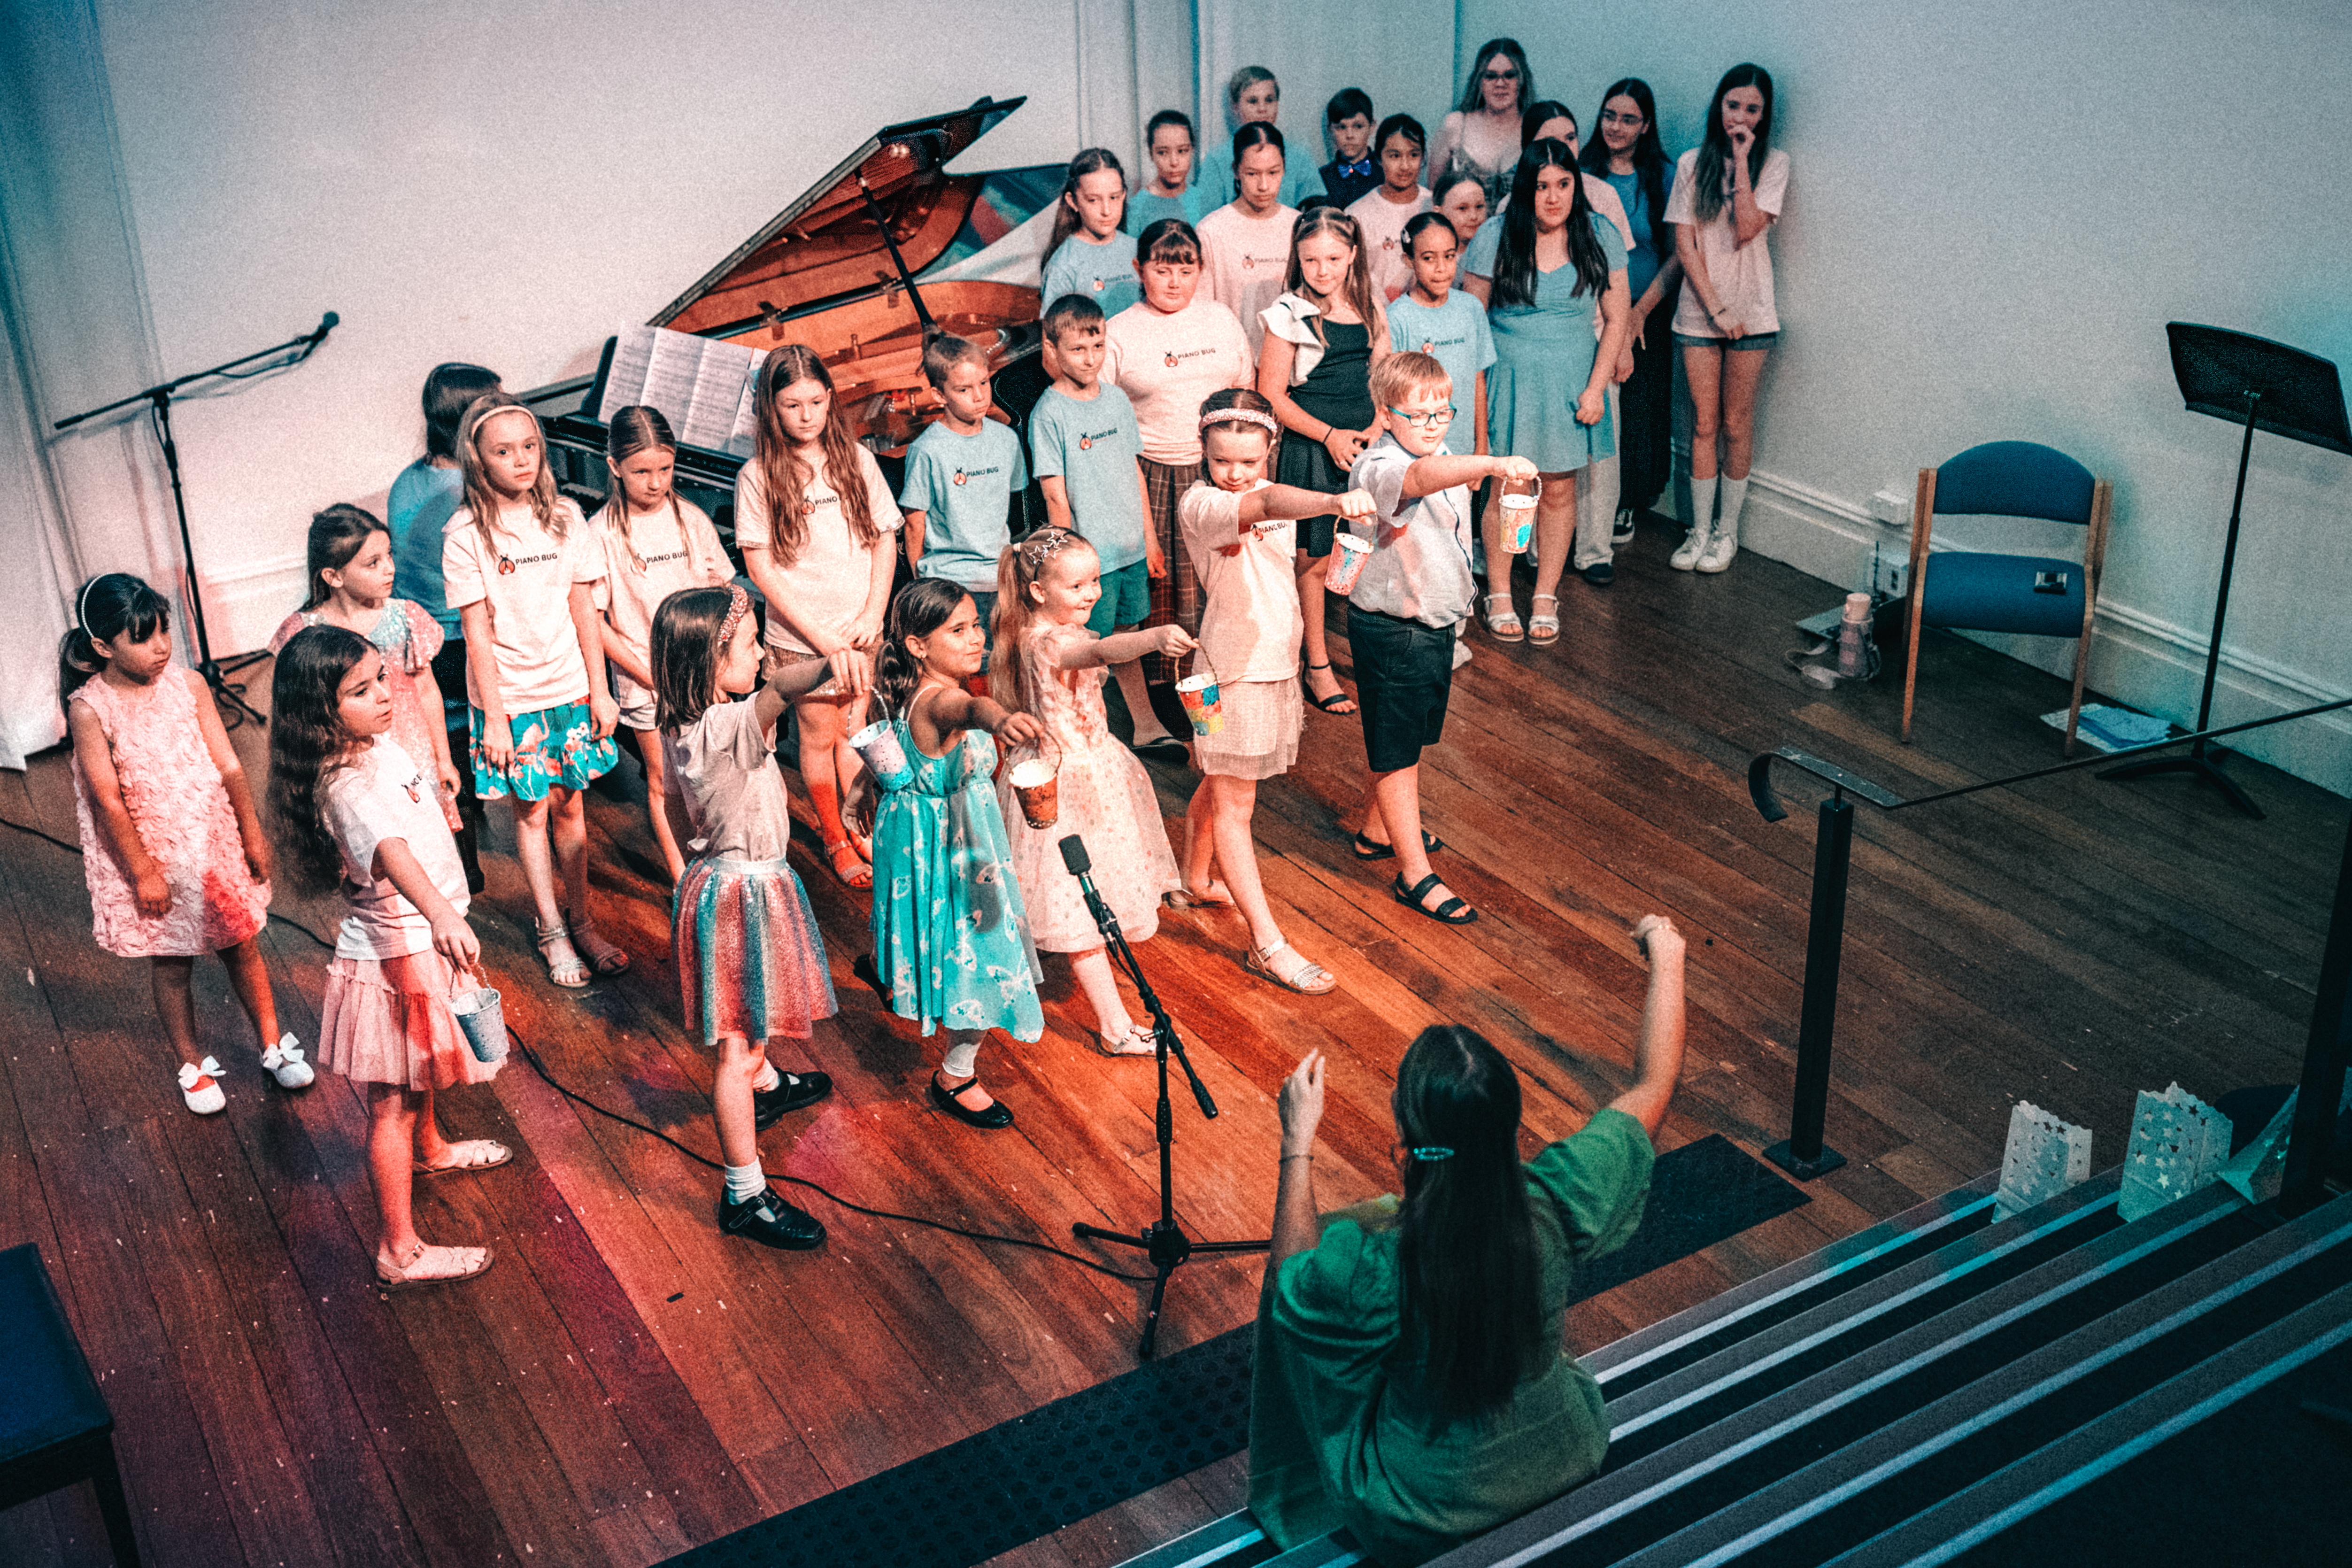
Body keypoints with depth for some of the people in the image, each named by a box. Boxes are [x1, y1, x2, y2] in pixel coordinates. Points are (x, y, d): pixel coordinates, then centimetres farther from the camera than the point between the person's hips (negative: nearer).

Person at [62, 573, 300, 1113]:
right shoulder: (89, 709, -18)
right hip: (149, 852, -3)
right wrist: (142, 872, -12)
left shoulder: (188, 685, -9)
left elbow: (229, 766, -2)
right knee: (171, 964, 12)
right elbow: (108, 800, -15)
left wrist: (253, 837, 3)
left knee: (242, 946, 15)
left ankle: (273, 1045, 33)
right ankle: (193, 1067, 31)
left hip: (215, 841, 3)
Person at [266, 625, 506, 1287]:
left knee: (419, 1064, 33)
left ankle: (431, 1149, 59)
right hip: (392, 955, -10)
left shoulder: (373, 742, -4)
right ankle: (398, 1252, 12)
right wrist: (441, 914, -69)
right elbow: (390, 851, -54)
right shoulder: (349, 786, -35)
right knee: (392, 1104, 1)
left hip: (418, 935, 10)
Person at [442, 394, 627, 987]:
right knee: (531, 810, 7)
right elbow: (477, 631, -10)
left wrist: (599, 689, 3)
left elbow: (584, 610, 4)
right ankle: (552, 933, 20)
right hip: (510, 695, -3)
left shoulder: (564, 517, -1)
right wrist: (494, 716, -11)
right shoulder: (466, 533, -11)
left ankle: (582, 921, 25)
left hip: (570, 688, 3)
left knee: (570, 805, 11)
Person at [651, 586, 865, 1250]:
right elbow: (778, 689, -51)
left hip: (716, 875, 10)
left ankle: (767, 1085, 62)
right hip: (746, 891, -10)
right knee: (737, 1045, -3)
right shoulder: (729, 728, -29)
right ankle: (745, 1196, 4)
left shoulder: (680, 729, -1)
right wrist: (830, 661, -70)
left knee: (753, 1019, 35)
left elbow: (679, 816, 15)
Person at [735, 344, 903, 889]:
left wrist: (874, 613, -6)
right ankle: (835, 840, 25)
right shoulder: (759, 476, -8)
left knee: (855, 730, 11)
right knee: (818, 736, 8)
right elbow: (759, 565, -9)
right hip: (799, 638, -2)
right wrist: (818, 633, -12)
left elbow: (884, 540, 5)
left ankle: (861, 828, 29)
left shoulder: (856, 460, 1)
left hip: (861, 632, 2)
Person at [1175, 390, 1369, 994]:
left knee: (1222, 786, 24)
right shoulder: (1199, 503, -21)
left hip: (1277, 664, 8)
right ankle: (1267, 945, -2)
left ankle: (1196, 879, 45)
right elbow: (1266, 506, -42)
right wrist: (1335, 502, -58)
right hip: (1232, 670, -8)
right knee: (1234, 805, -2)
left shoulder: (1267, 496, 6)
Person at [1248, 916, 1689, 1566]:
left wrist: (1298, 1139, -6)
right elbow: (1653, 1086, -9)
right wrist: (1667, 957, 3)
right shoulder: (1556, 1206, -27)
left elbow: (1291, 1277, -10)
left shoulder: (1370, 1268, -35)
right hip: (1570, 1464, 3)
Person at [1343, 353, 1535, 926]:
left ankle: (1378, 831, 42)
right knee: (1396, 750, 2)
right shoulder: (1378, 469, -25)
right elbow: (1420, 479, -50)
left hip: (1437, 624, 9)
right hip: (1391, 631, -9)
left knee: (1411, 736, 23)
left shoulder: (1447, 460, 4)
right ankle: (1415, 875, 8)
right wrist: (1492, 465, -64)